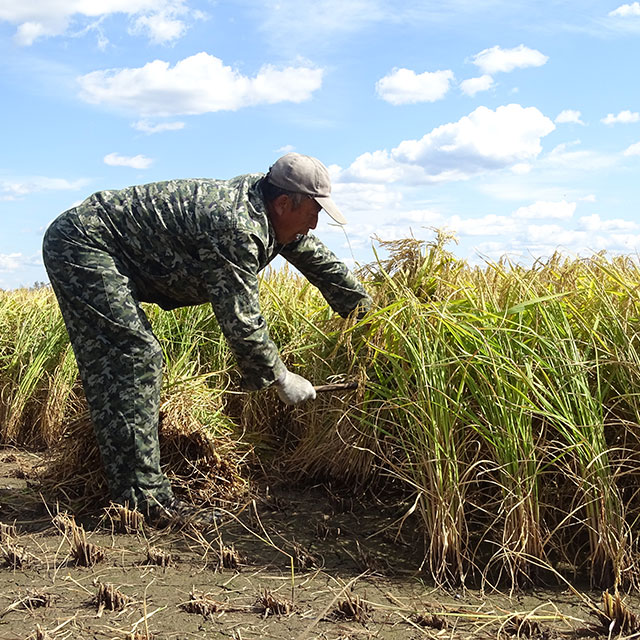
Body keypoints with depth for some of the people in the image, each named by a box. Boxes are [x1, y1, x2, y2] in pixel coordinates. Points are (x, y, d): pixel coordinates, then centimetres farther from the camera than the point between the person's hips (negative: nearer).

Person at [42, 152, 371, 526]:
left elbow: (322, 262, 16)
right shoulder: (236, 228, -25)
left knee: (115, 371, 12)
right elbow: (241, 321, -24)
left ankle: (129, 487, 19)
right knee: (135, 359, -15)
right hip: (80, 243, -11)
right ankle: (143, 499, -13)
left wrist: (369, 316, 25)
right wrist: (280, 379, -12)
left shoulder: (267, 211, 4)